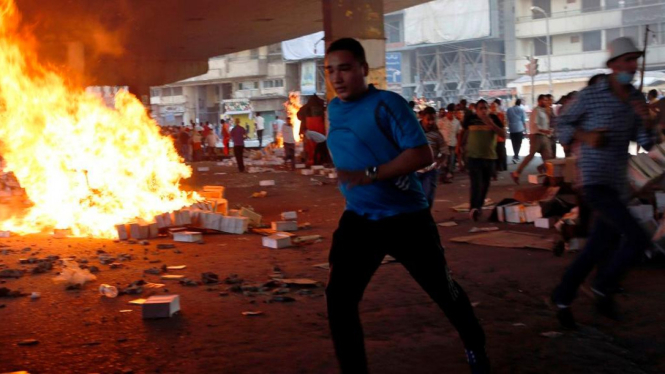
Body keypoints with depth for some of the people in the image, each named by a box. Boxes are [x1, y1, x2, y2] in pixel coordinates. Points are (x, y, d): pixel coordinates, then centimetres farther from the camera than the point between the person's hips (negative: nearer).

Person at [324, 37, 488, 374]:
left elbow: (422, 154, -24)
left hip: (405, 217, -5)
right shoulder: (333, 110, 5)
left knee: (442, 289, 14)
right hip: (358, 219, 5)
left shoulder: (387, 104, -16)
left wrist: (371, 175, -29)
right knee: (338, 298, -9)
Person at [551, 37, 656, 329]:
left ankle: (562, 297, 26)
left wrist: (646, 120, -11)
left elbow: (646, 144, 9)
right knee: (638, 238, -17)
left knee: (600, 248, 11)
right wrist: (585, 137, -14)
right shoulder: (591, 95, -7)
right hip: (594, 181, -7)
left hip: (618, 184, 7)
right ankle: (604, 288, 4)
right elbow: (563, 122, 4)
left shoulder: (636, 99, 9)